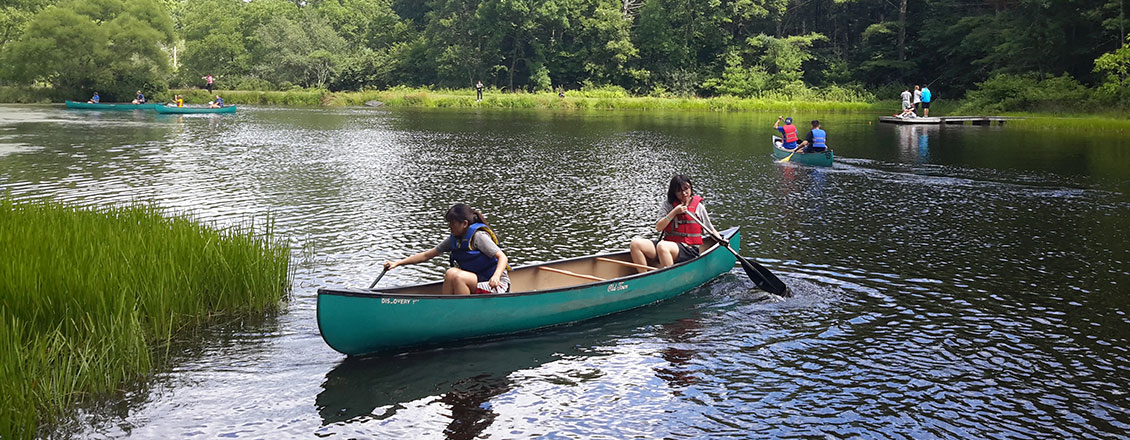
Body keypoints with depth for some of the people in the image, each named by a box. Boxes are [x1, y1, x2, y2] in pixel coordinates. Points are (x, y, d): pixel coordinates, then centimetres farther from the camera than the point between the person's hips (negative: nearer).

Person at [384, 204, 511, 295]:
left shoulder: (478, 236, -15)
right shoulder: (454, 239, 7)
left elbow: (503, 257, -20)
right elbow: (426, 255, 10)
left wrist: (496, 276, -39)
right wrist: (397, 263, 5)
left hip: (497, 285, -7)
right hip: (478, 281, 7)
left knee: (454, 274, -25)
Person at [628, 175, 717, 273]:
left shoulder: (698, 206, 8)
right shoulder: (667, 205, 10)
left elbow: (710, 229, 16)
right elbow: (658, 227, -1)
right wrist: (674, 212, -7)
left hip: (689, 250, -4)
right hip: (668, 244, 4)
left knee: (662, 246, -37)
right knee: (635, 243, -18)